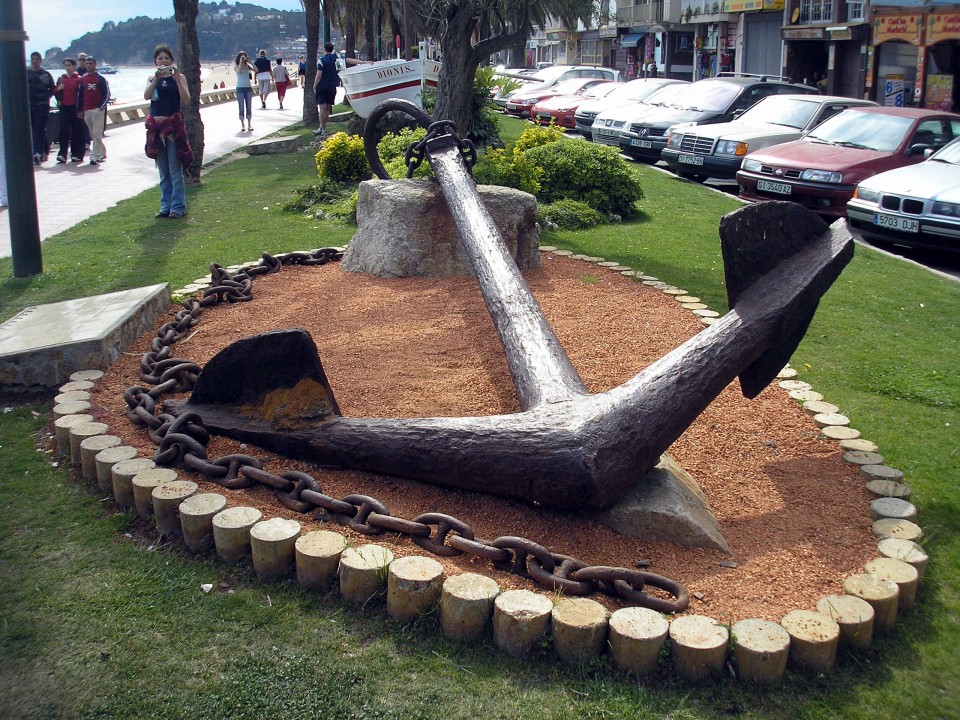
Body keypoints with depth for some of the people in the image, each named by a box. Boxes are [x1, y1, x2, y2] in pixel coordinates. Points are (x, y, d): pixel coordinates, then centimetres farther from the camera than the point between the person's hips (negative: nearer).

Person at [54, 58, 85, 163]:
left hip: (75, 108, -3)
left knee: (77, 131, 2)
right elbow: (57, 95, 17)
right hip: (64, 107, 4)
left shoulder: (79, 79, -1)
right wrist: (58, 89, -5)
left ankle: (77, 154, 9)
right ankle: (62, 154, -5)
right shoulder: (61, 79, 13)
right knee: (64, 130, -3)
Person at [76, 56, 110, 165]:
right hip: (86, 111, 5)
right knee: (92, 135, 9)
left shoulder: (100, 78, -1)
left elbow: (107, 94, -3)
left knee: (96, 134, -11)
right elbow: (80, 95, 16)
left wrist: (100, 107, -11)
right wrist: (79, 110, 12)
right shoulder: (83, 79, 13)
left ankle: (95, 156, -11)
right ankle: (102, 153, 20)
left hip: (97, 110, -5)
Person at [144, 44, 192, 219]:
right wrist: (156, 79, -17)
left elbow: (186, 101, -11)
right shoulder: (152, 78, 11)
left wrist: (177, 80, -19)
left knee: (175, 170, -5)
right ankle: (166, 206, 16)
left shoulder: (178, 77, 1)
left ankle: (178, 207, 0)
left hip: (174, 125, -4)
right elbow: (146, 96, -7)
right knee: (163, 172, 10)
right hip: (155, 126, 4)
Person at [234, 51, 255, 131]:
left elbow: (256, 70, -6)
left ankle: (249, 125, 8)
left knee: (249, 107, 3)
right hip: (240, 88, -3)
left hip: (248, 88, 3)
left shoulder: (247, 66, 7)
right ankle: (242, 125, 3)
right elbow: (239, 70, -21)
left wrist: (250, 62, -9)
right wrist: (241, 61, -17)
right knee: (241, 107, -1)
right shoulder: (236, 66, 0)